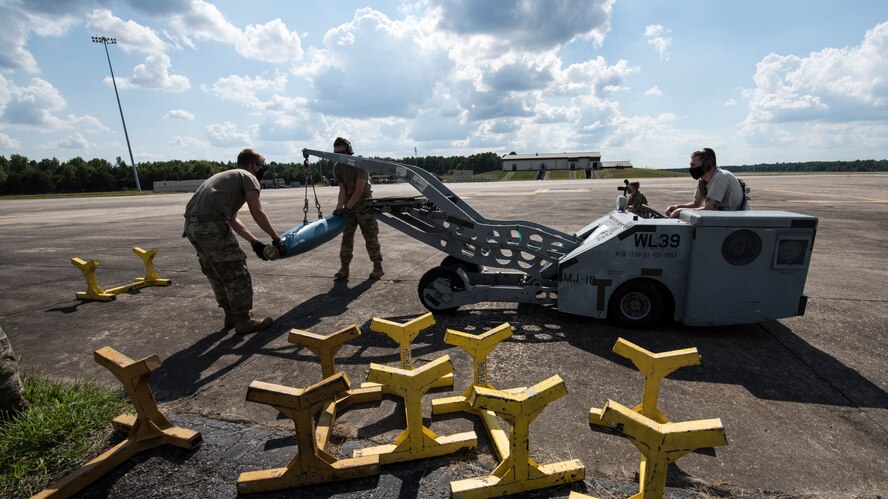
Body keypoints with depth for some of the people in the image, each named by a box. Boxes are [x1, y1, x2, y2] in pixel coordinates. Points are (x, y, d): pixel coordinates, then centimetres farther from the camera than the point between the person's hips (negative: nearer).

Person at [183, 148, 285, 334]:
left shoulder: (226, 176, 32)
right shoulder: (248, 177, 6)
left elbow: (232, 219, 26)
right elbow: (257, 213, -6)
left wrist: (255, 242, 22)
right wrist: (276, 239, 2)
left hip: (191, 223, 9)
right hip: (211, 223, -9)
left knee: (217, 273, 20)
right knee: (236, 273, 0)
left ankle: (231, 315, 31)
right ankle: (244, 321, 8)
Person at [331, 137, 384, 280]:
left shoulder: (360, 164, -17)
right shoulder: (337, 167, 0)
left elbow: (359, 190, -21)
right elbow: (343, 190, -1)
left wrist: (346, 208, -22)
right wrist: (338, 208, -15)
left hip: (364, 204, -6)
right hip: (349, 203, 6)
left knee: (371, 237, -4)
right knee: (346, 236, 4)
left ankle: (378, 267, 6)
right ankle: (344, 269, 9)